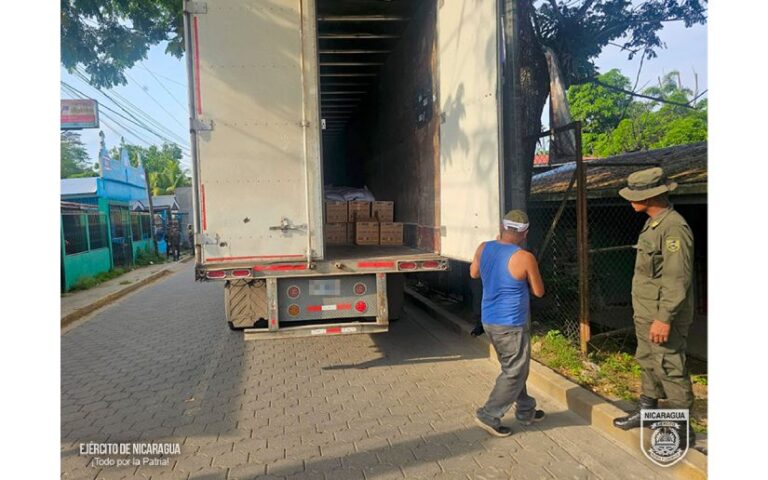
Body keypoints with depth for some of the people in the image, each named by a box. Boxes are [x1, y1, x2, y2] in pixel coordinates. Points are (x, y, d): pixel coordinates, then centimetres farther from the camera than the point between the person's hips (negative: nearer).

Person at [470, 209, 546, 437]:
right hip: (511, 325, -7)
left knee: (514, 369, 22)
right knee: (515, 374, 8)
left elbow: (473, 273, 16)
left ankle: (526, 411, 35)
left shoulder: (484, 249, -4)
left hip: (489, 321, 7)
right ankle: (488, 415, 10)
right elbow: (539, 291, -7)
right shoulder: (525, 258, -20)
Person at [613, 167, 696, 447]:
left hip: (663, 317, -10)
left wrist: (664, 318, -24)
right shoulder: (652, 224, 10)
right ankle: (647, 410, 37)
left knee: (670, 370, 1)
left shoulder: (674, 227, -21)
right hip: (645, 314, 10)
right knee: (648, 363, 21)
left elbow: (678, 279, -24)